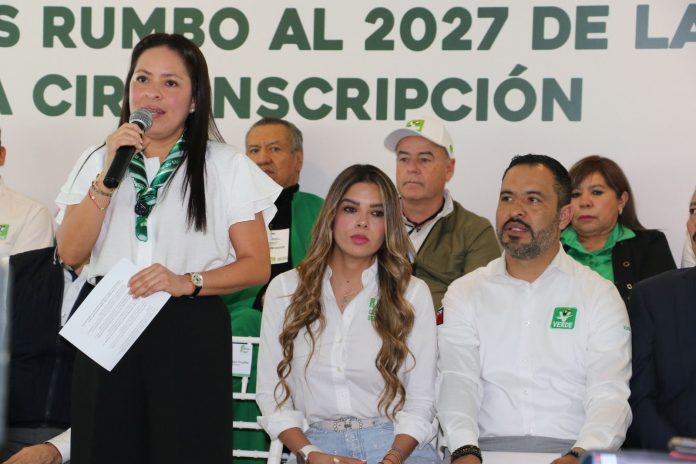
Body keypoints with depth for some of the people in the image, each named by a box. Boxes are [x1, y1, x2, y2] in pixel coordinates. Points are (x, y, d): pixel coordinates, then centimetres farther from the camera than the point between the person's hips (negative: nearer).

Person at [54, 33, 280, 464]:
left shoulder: (228, 167, 1)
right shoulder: (97, 161, 11)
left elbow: (256, 265, -1)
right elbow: (71, 253, 0)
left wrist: (187, 282, -17)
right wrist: (109, 175, -9)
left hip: (191, 334, -2)